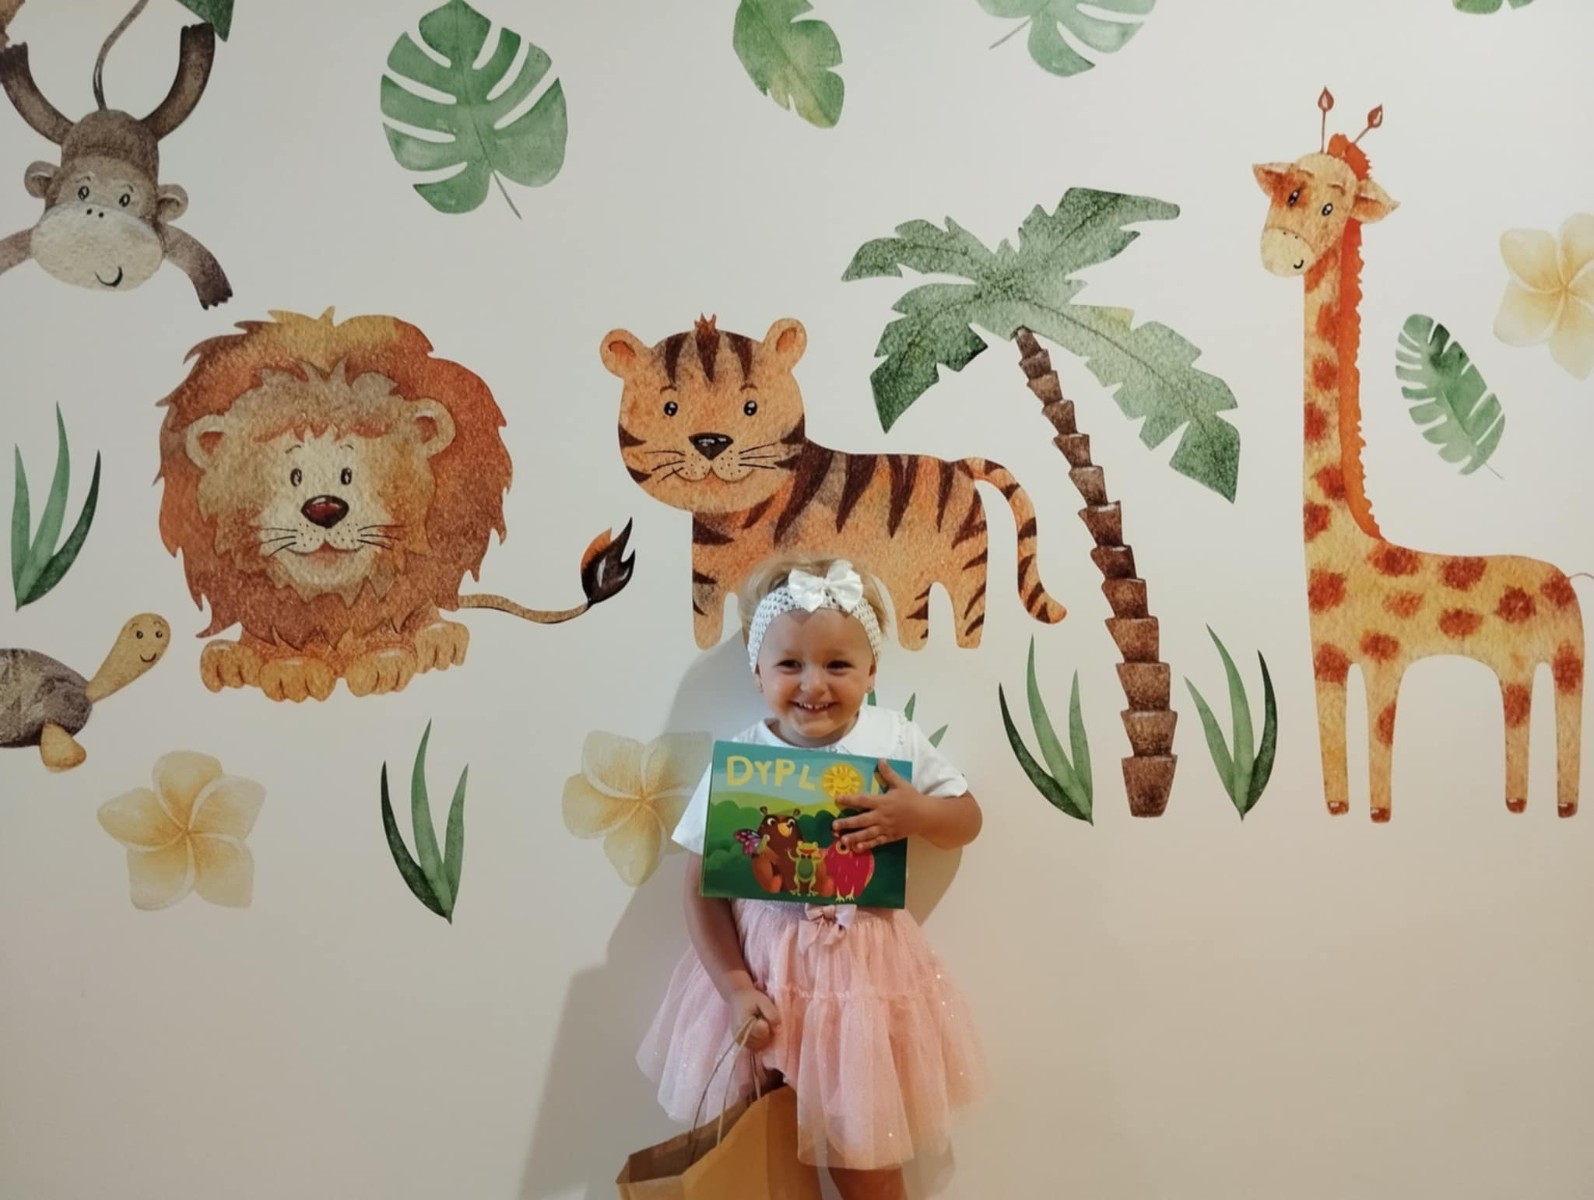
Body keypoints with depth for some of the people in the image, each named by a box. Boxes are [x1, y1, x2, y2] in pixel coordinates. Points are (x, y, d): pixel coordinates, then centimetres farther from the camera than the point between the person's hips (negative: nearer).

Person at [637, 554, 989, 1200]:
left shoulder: (895, 741, -8)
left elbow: (967, 819, 4)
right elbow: (702, 890, -7)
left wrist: (917, 814, -17)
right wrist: (734, 988, -15)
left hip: (865, 972, 1)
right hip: (763, 971, 0)